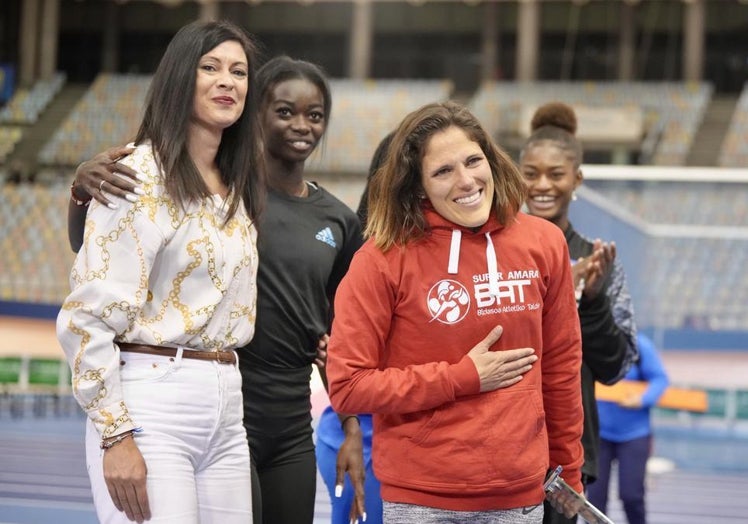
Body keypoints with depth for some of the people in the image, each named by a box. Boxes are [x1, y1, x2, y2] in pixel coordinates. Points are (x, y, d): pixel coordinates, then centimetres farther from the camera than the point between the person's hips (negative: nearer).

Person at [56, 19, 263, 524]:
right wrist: (115, 435, -17)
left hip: (226, 408, 7)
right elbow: (86, 317, -14)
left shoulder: (238, 188, 15)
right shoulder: (142, 176, -8)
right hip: (152, 404, -7)